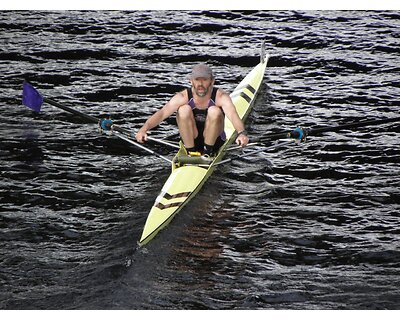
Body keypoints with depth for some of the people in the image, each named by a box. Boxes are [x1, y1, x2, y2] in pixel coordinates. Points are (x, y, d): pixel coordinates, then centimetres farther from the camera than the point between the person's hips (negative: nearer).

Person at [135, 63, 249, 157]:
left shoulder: (220, 97, -17)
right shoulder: (183, 97, -14)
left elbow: (232, 114, -36)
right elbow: (162, 113, -27)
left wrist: (241, 133, -58)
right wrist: (143, 129, -45)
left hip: (214, 141, -1)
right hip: (190, 140, 1)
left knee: (214, 111, -28)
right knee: (184, 110, -25)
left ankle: (208, 152, -13)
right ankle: (191, 153, -15)